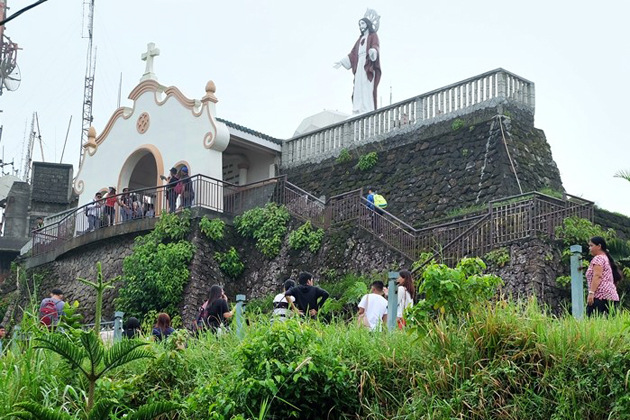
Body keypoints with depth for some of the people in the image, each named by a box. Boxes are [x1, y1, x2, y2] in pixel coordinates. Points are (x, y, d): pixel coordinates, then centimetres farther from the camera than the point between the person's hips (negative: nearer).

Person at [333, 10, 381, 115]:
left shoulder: (373, 36, 7)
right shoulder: (360, 39, 26)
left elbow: (375, 46, -13)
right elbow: (353, 53, 24)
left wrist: (373, 51, -36)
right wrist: (341, 62, 18)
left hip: (368, 66, -6)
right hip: (359, 66, 7)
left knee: (367, 88, -17)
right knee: (358, 89, -3)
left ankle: (368, 111, -23)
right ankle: (359, 111, -8)